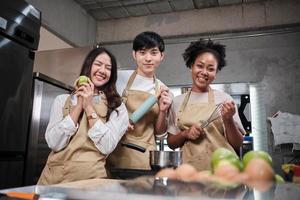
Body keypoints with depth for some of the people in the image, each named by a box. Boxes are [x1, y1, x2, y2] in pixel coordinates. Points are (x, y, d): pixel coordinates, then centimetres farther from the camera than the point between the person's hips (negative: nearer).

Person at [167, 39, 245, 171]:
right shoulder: (178, 101, 7)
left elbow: (237, 145, 3)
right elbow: (171, 143, 10)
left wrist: (228, 120, -12)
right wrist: (185, 134, -8)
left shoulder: (225, 100, 2)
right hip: (190, 168, 1)